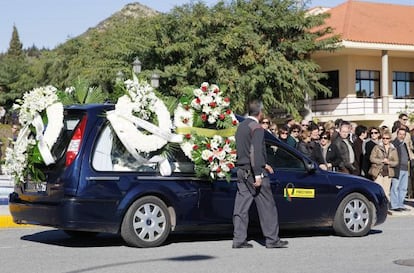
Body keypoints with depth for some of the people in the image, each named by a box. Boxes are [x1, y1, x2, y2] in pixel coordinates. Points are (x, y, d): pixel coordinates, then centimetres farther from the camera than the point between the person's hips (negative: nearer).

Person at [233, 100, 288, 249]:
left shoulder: (241, 126, 14)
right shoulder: (256, 128, -13)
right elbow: (256, 152, -22)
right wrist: (258, 175, -23)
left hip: (242, 172, 8)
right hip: (254, 172, -8)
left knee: (241, 206, 6)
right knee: (267, 206, 1)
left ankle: (239, 239, 4)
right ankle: (272, 239, 5)